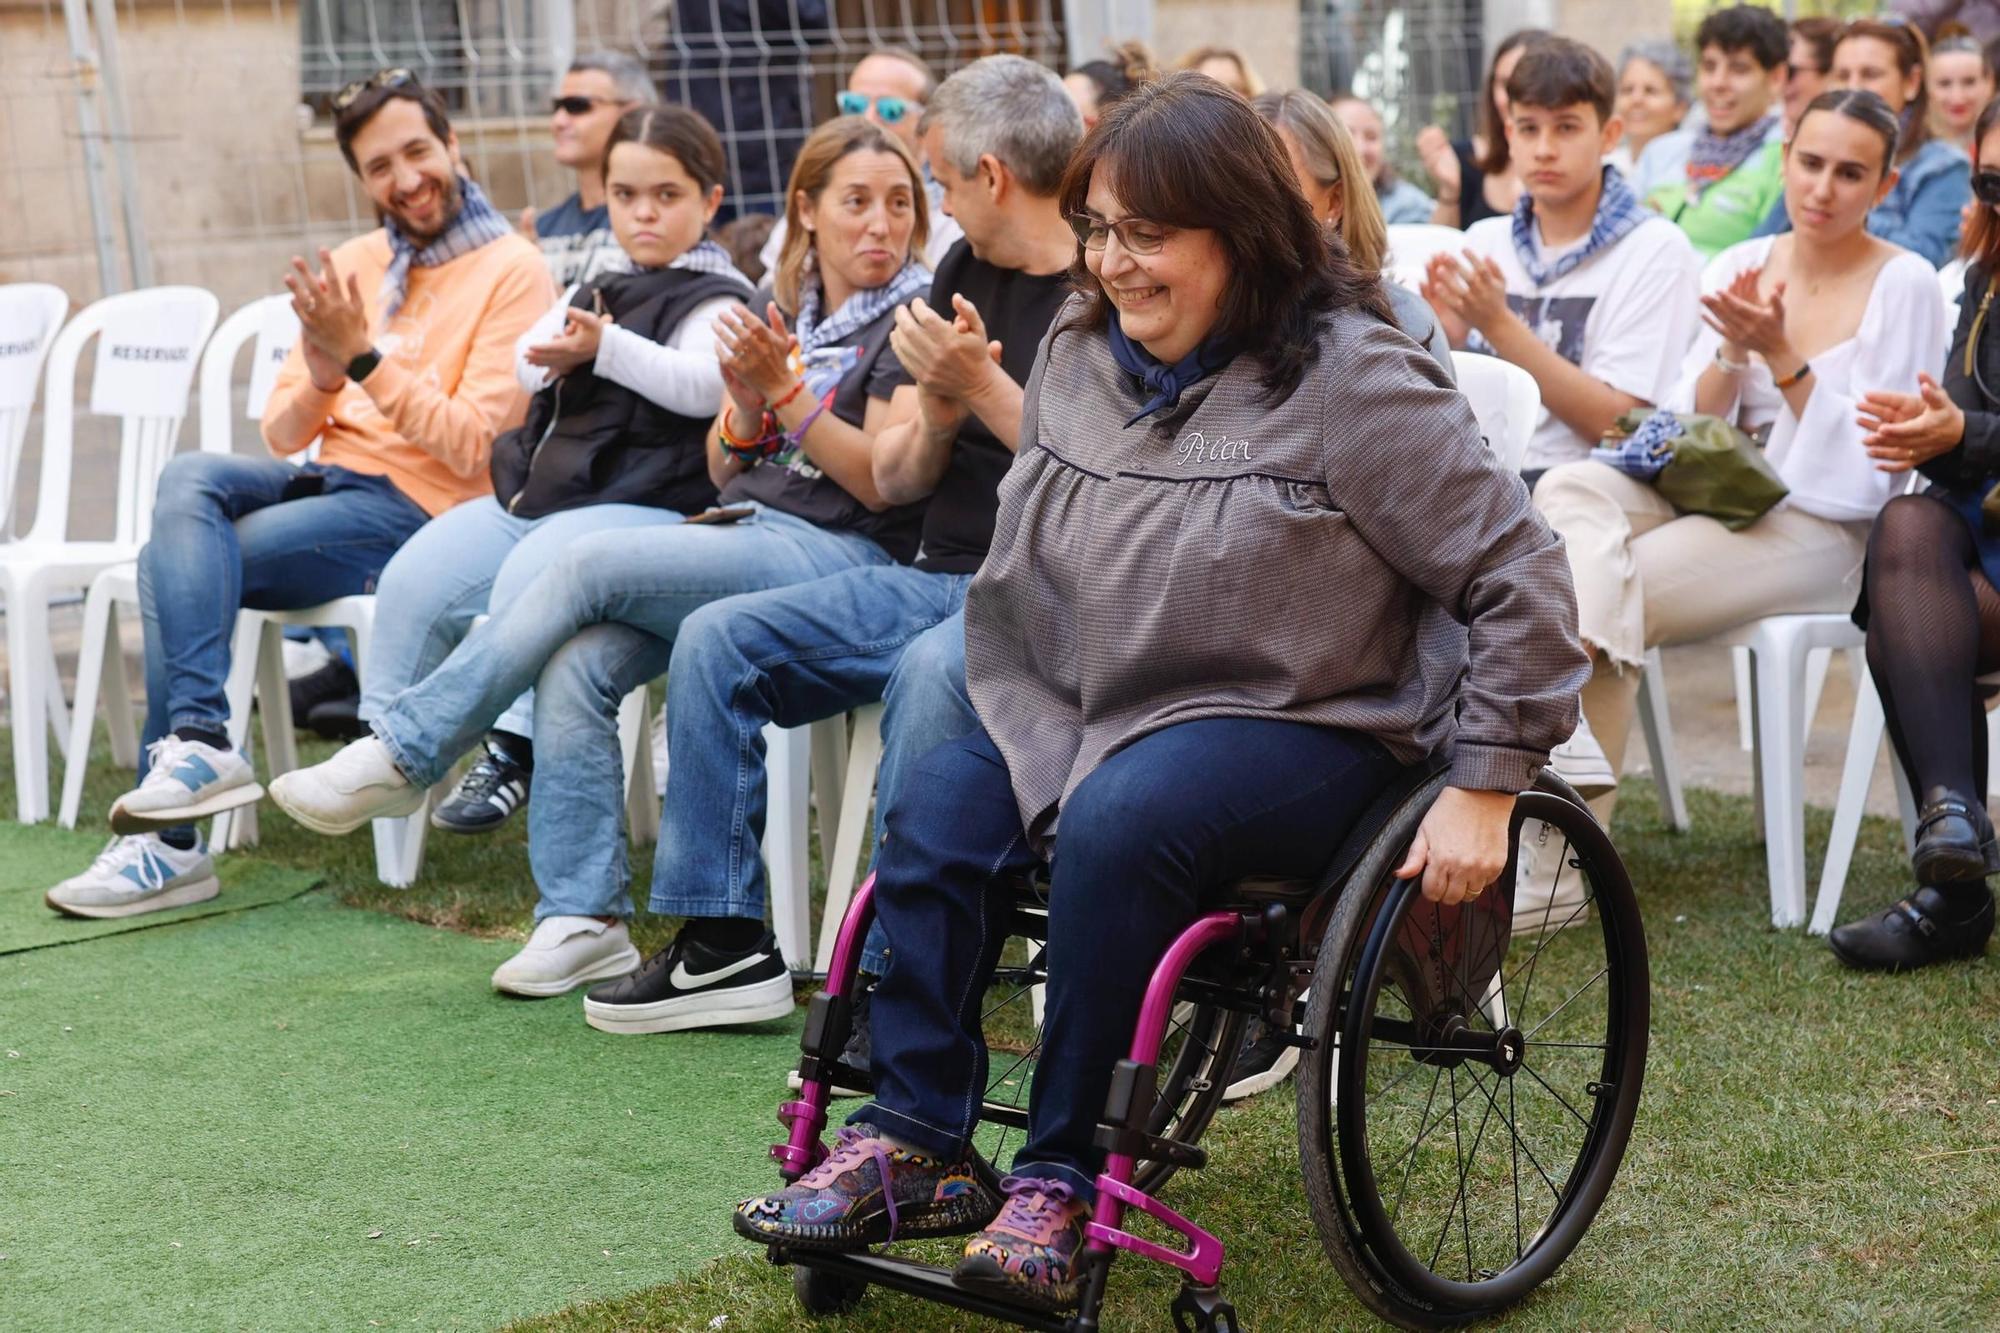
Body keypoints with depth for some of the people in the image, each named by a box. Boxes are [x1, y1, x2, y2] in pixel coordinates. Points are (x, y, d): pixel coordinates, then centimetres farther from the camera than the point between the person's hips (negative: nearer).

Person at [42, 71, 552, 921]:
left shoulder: (513, 272, -4)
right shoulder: (354, 266, 15)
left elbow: (474, 446, -13)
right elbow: (281, 434, 13)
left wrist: (364, 357, -19)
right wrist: (323, 375, -9)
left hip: (418, 511, -6)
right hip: (327, 479, 6)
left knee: (173, 565, -22)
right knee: (189, 478, -26)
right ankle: (194, 746, -31)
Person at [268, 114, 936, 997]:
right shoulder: (783, 310, 19)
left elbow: (883, 483, -8)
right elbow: (724, 471, 17)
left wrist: (785, 392, -15)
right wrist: (745, 403, -5)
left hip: (837, 554, -6)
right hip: (743, 531, 6)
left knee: (585, 568, -23)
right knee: (575, 665, -21)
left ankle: (403, 754, -13)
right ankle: (585, 919, -16)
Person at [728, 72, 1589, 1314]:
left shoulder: (1349, 378, -14)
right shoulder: (1078, 359, 6)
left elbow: (1519, 577, -12)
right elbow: (1021, 589, 14)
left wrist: (1486, 786, -14)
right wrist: (1038, 742, 0)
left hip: (1308, 731, -6)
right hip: (1102, 719, 6)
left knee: (1119, 825, -32)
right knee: (940, 803, -19)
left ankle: (1063, 1183, -20)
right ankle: (911, 1144, -11)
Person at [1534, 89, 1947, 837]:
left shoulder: (1905, 286, -4)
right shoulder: (1741, 266, 10)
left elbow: (1863, 470, -9)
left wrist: (1779, 354, -17)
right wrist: (1732, 352, -10)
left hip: (1821, 529, -5)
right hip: (1715, 497, 5)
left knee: (1604, 594, -28)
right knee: (1569, 489, -28)